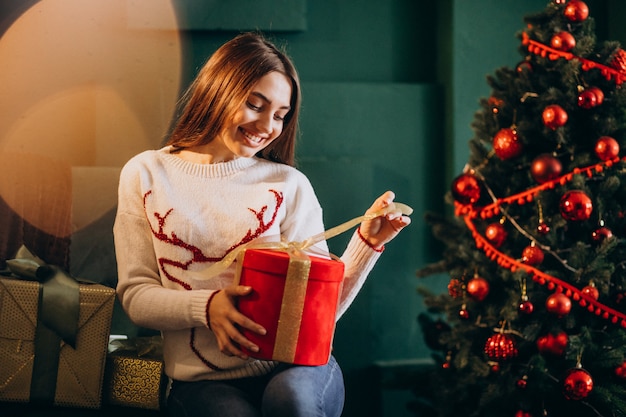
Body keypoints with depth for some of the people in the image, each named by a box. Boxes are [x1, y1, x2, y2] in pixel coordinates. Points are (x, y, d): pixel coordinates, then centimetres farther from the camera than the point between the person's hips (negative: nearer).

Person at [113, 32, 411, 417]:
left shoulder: (289, 185, 9)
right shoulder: (146, 175, 9)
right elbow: (135, 295, 3)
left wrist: (367, 242, -9)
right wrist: (206, 307, -15)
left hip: (295, 368, 1)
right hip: (205, 382, -1)